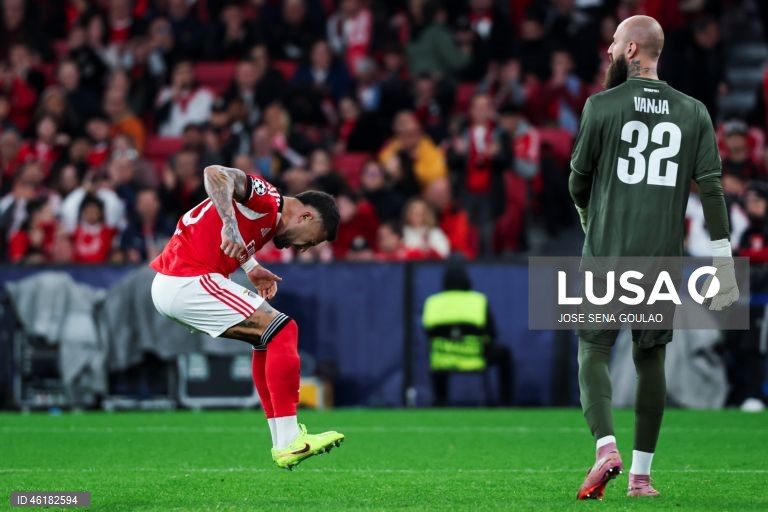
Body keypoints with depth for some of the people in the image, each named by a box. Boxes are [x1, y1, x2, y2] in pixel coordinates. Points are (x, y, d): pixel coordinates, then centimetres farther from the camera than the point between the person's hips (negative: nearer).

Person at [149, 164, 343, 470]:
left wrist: (251, 268, 11)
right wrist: (230, 225, -34)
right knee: (284, 332, -10)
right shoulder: (267, 198, -8)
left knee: (269, 337, 20)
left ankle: (282, 439, 17)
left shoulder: (269, 222, 19)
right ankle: (288, 443, -13)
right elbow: (214, 174, -21)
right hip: (189, 282, -11)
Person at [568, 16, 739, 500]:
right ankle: (641, 474, 11)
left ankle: (606, 447, -19)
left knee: (595, 352, 4)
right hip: (664, 257, 3)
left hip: (607, 254, -3)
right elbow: (712, 187, -1)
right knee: (651, 360, 11)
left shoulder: (602, 106, -3)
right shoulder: (693, 112, 5)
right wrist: (724, 261, -1)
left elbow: (578, 180, 5)